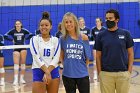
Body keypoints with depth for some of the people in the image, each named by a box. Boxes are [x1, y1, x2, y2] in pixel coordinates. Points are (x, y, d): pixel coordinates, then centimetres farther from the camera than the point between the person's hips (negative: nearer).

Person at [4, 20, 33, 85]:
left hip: (23, 48, 1)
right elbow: (5, 36, 0)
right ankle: (16, 79, -17)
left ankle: (22, 78, 17)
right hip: (16, 49, -1)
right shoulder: (12, 31, -4)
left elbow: (31, 35, 5)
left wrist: (25, 38, -2)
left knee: (23, 63, 7)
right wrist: (12, 39, -6)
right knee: (16, 63, -10)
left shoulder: (24, 31, -3)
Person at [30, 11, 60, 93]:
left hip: (53, 72, 3)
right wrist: (46, 72, -18)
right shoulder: (34, 39, 1)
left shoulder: (55, 40, 7)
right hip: (39, 72, -3)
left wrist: (48, 72, -15)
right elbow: (37, 58, -9)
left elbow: (56, 58, -3)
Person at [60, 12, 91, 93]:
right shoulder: (63, 38, 0)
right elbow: (61, 56, 11)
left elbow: (87, 57, 4)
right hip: (67, 75, 1)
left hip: (82, 75, -1)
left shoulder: (84, 38, -3)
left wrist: (81, 66, 6)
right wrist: (67, 65, 3)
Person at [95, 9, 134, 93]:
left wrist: (129, 71, -4)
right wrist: (99, 73, -2)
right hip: (106, 74, 0)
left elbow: (130, 53, 5)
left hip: (123, 73, 0)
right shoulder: (101, 35, 3)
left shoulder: (125, 34, 2)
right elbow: (98, 56, 5)